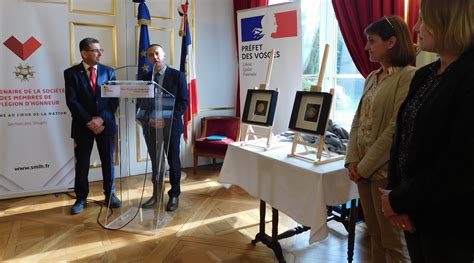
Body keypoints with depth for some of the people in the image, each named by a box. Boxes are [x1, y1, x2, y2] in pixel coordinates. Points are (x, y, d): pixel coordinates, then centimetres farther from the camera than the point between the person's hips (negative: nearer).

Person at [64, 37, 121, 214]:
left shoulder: (108, 72, 5)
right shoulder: (71, 73, -1)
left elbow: (114, 99, 0)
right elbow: (71, 101, -7)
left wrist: (101, 118, -12)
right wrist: (89, 121, -14)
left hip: (105, 124, 2)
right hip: (82, 126, -1)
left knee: (108, 161, 9)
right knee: (82, 164, 6)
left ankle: (110, 194, 23)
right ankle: (81, 198, 20)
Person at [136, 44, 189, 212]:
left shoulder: (177, 75, -3)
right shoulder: (145, 78, 9)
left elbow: (184, 102, -9)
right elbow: (140, 102, 13)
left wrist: (166, 120, -17)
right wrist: (143, 119, -7)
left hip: (171, 125, -3)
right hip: (150, 126, 3)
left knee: (173, 162, 6)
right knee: (155, 162, 10)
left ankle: (174, 195, 20)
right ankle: (156, 195, 23)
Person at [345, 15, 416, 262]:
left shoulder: (408, 76, -12)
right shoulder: (372, 77, 13)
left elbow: (397, 128, -18)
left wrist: (366, 166, -13)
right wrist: (353, 160, 0)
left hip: (385, 170, -7)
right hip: (364, 168, 7)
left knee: (392, 239, 7)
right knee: (375, 234, 18)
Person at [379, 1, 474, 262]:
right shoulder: (424, 75, 8)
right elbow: (402, 136, 6)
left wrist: (399, 200, -14)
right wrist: (394, 191, -7)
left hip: (449, 221, -7)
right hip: (415, 210, 7)